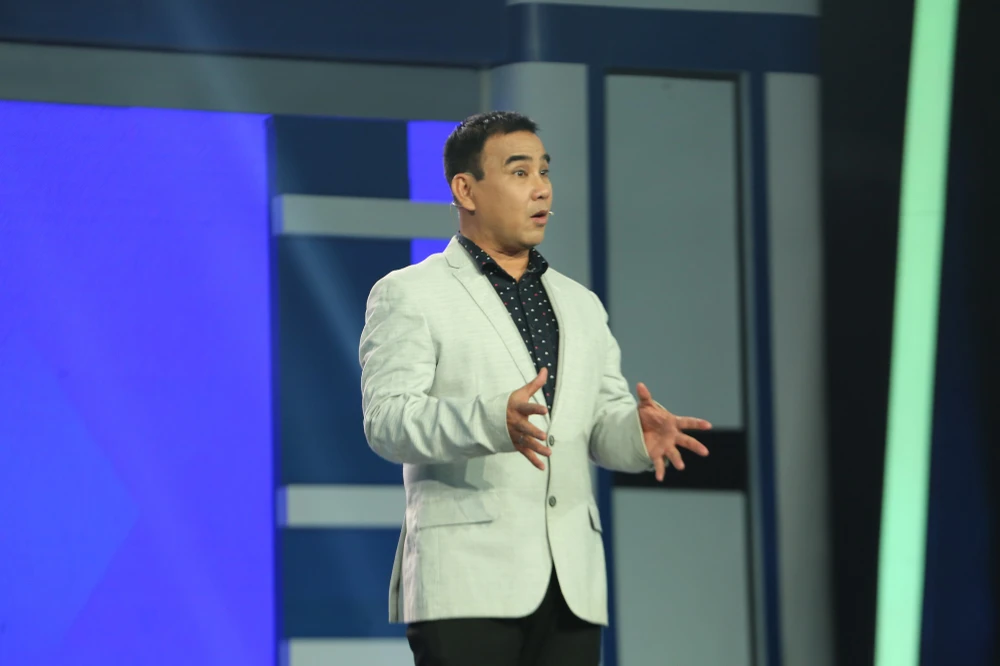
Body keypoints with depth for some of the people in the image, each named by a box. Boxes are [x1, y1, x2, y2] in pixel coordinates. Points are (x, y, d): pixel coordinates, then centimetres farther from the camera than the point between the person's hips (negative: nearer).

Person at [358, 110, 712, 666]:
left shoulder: (581, 304, 23)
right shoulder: (408, 295, 3)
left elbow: (603, 422, 16)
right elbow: (387, 420, -10)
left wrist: (639, 430, -10)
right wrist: (493, 421, -28)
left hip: (572, 579, 6)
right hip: (468, 579, -6)